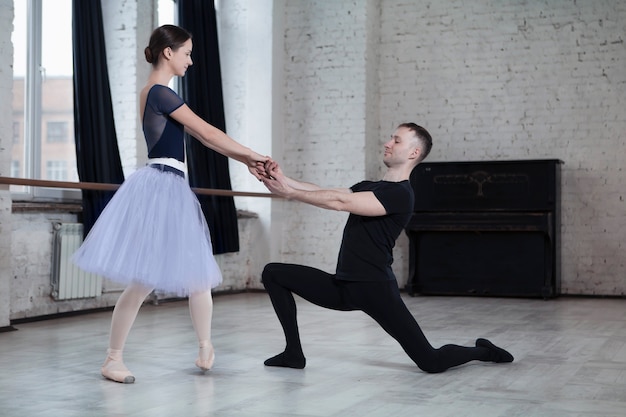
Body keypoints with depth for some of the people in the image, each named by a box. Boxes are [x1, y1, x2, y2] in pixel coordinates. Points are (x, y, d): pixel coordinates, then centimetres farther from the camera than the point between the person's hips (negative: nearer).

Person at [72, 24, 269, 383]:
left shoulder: (156, 94, 18)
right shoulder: (160, 92, -13)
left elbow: (200, 137, 16)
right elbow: (208, 133, -14)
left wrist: (245, 161, 10)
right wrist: (252, 155, -3)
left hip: (170, 191, 10)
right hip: (159, 189, -10)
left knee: (199, 275, 14)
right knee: (144, 282, -6)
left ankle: (206, 348, 26)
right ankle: (113, 359, 5)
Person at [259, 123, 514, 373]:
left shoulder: (400, 194, -14)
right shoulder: (368, 187, 18)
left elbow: (339, 202, -22)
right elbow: (324, 193, 7)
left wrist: (288, 193, -19)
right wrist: (283, 180, -6)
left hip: (374, 288, -9)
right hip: (342, 287, 9)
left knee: (431, 362, -9)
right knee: (273, 274, 2)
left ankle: (482, 351, 24)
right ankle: (294, 353, 7)